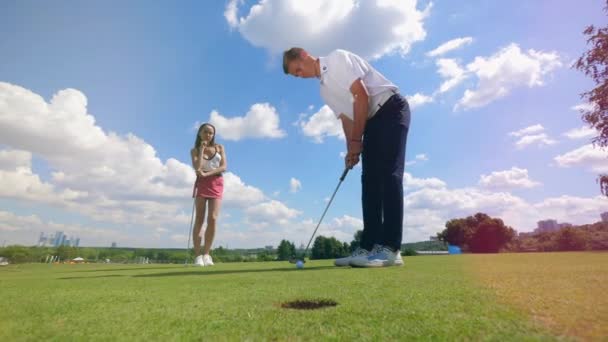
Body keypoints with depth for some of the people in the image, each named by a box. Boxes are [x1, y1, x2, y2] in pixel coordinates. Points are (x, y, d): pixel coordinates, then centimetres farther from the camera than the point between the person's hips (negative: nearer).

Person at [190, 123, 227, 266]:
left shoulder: (219, 147, 10)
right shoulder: (195, 150, 8)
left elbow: (223, 167, -2)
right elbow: (197, 167, -10)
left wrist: (207, 173, -14)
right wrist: (202, 149, -7)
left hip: (216, 184, 1)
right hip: (202, 184, 0)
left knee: (212, 219, -12)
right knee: (199, 220, -5)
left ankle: (206, 254, -2)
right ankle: (198, 256, -1)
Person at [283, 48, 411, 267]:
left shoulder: (338, 58, -6)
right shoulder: (325, 90, 17)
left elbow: (361, 95, -16)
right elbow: (347, 118, 14)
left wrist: (356, 140, -15)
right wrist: (351, 150, 0)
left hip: (391, 109, -9)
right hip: (371, 121, 9)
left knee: (389, 174, -19)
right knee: (370, 181, -1)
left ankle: (390, 249, -21)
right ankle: (369, 247, -1)